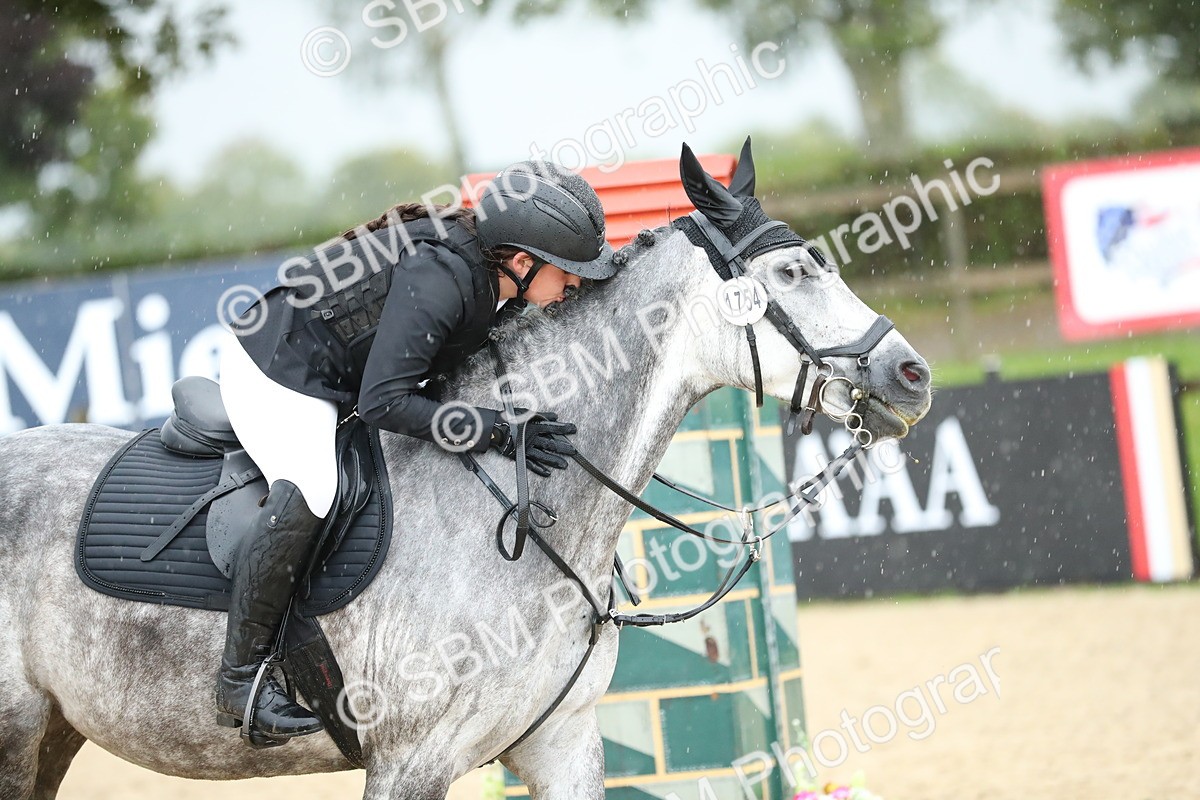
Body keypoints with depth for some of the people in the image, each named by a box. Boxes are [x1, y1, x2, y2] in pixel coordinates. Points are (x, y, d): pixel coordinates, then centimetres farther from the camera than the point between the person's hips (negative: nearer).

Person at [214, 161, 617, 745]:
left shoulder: (488, 275, -4)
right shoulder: (437, 281, -32)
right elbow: (384, 402, -34)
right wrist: (496, 433, -33)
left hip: (328, 378, 10)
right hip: (276, 373, -10)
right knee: (307, 491, -33)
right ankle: (240, 680, -25)